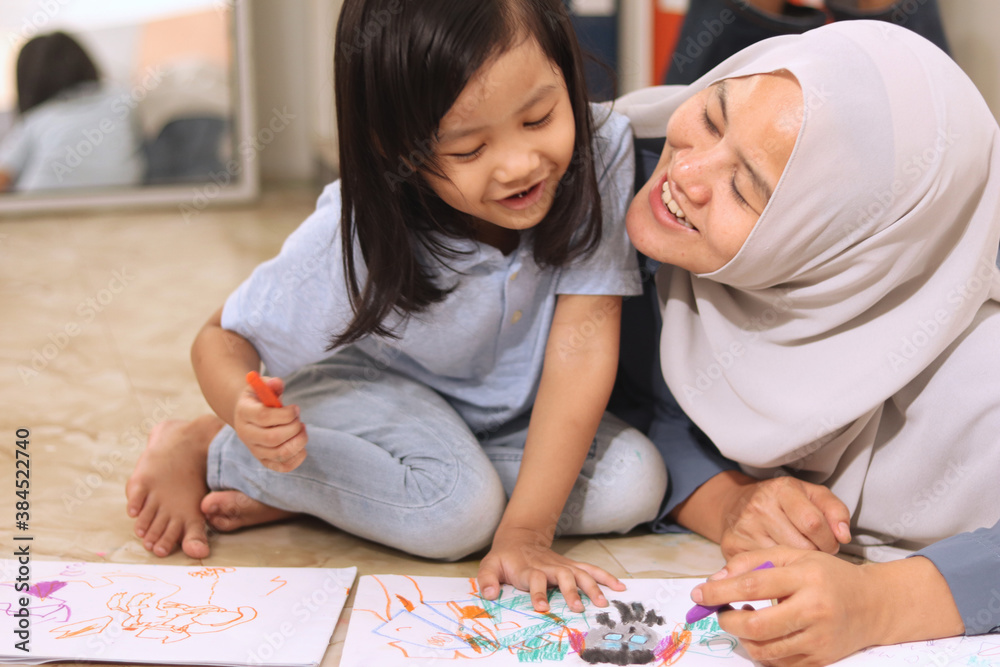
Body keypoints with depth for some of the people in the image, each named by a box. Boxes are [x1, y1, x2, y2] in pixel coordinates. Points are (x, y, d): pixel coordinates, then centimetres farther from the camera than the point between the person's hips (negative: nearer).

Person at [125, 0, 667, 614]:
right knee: (458, 511, -31)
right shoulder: (352, 240, -32)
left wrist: (525, 531, -31)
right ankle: (203, 449, -9)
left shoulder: (599, 151, -29)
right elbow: (222, 337, -17)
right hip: (364, 380, -5)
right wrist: (247, 411, -43)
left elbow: (584, 337, -28)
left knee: (635, 485, -18)